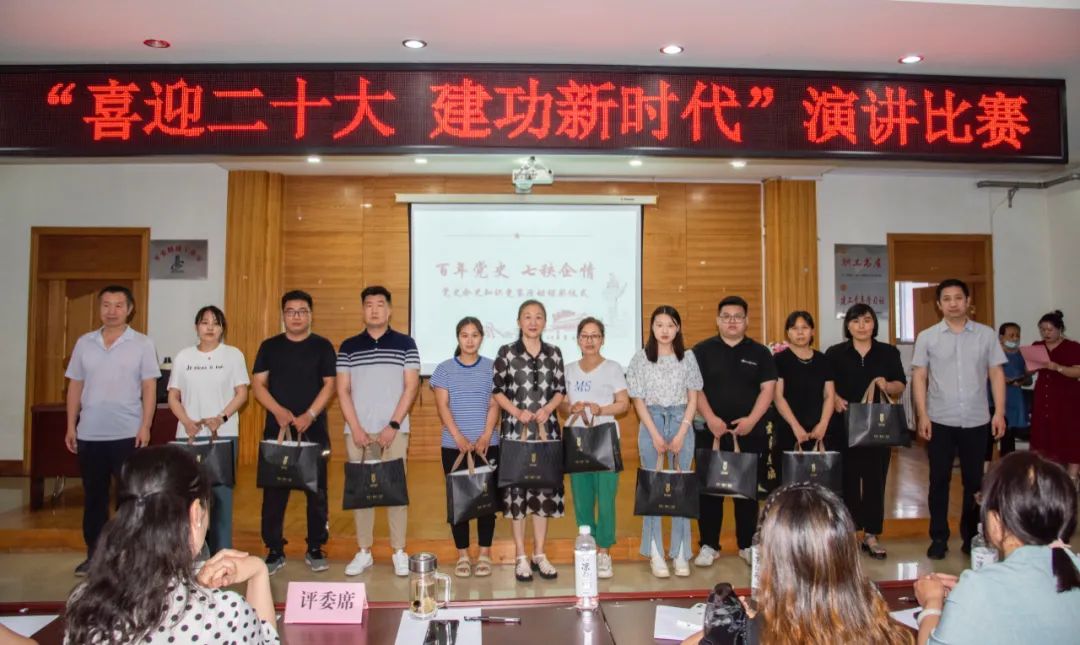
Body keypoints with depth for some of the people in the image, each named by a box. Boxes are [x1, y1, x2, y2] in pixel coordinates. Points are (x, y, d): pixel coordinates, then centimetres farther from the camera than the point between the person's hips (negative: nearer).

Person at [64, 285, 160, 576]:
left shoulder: (142, 344, -1)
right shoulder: (84, 343, 8)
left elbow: (149, 388, -3)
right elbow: (75, 386, 11)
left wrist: (145, 426, -11)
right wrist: (71, 426, 6)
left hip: (128, 434, -3)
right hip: (89, 434, 3)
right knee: (94, 496, 12)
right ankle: (94, 554, 23)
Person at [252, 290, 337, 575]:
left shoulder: (322, 346, 3)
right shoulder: (269, 346, 8)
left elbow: (329, 384, -2)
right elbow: (258, 384, 3)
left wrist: (309, 415, -15)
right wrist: (278, 411, -13)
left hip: (314, 431, -1)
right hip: (276, 430, 1)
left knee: (316, 492, 4)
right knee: (274, 492, 4)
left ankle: (315, 549, 16)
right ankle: (274, 550, 16)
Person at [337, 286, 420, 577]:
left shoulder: (405, 343, 3)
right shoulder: (348, 346, 8)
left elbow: (411, 387, -1)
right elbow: (342, 391, 5)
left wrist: (393, 425, -8)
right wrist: (356, 428, -5)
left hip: (393, 430, -2)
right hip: (358, 431, 2)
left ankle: (399, 552, 12)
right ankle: (363, 552, 17)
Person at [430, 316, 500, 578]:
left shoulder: (492, 367, 6)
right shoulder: (444, 369, 4)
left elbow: (494, 405, 1)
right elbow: (442, 406, -2)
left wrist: (485, 437, -12)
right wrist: (459, 438, -14)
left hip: (487, 445, 0)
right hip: (453, 446, 0)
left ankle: (485, 554, 14)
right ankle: (462, 555, 14)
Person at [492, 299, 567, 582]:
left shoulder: (554, 353, 8)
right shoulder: (506, 352, 0)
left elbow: (560, 391, 9)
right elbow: (497, 391, 0)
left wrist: (547, 409, -9)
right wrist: (517, 412, -14)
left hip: (546, 429, 3)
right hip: (515, 429, -2)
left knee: (545, 488, 5)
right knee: (516, 488, 0)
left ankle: (540, 555, 18)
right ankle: (521, 557, 12)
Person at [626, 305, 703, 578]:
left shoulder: (687, 357, 5)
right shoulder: (641, 357, 2)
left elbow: (693, 399, 5)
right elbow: (638, 400, 0)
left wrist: (681, 435, -5)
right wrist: (655, 435, -8)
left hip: (681, 423, 1)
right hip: (651, 423, -1)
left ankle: (681, 553, 11)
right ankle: (655, 554, 7)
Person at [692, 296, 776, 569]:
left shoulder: (760, 352, 7)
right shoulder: (702, 351, 3)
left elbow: (768, 389, 1)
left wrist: (751, 419, -12)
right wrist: (710, 418, -14)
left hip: (751, 433, 1)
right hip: (711, 432, -1)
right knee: (709, 490, 3)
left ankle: (747, 545, 19)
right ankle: (708, 545, 13)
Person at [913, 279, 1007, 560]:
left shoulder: (986, 334, 4)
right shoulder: (926, 337, 2)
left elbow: (996, 374, 5)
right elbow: (919, 377, 1)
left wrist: (999, 412, -3)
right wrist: (922, 415, -6)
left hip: (977, 421, 1)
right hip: (940, 421, -1)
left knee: (974, 481, 9)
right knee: (939, 480, 4)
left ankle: (971, 536, 23)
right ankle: (938, 538, 13)